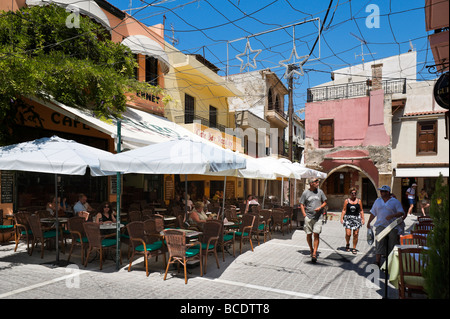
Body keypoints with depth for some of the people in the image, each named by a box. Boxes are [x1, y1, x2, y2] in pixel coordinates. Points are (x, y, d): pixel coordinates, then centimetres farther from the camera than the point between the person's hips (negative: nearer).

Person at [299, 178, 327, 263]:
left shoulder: (320, 191, 6)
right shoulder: (305, 193, 0)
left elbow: (325, 202, 13)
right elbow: (301, 204, 3)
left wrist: (320, 207, -7)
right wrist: (304, 215, -6)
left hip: (318, 217, 1)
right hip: (308, 217, -1)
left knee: (316, 234, -9)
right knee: (308, 234, 6)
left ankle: (314, 253, -6)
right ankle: (311, 249, 29)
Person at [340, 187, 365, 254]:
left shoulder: (359, 201, 7)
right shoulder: (346, 201, 4)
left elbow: (361, 211, 10)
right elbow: (344, 210, 3)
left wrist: (362, 219, 2)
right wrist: (341, 218, -4)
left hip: (356, 218, 1)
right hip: (348, 218, -1)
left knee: (356, 234, 0)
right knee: (348, 234, -7)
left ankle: (354, 248, 13)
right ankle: (347, 244, 22)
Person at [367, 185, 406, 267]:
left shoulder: (395, 201, 1)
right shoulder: (378, 201, 12)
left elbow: (401, 213, -7)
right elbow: (373, 213, 18)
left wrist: (392, 216, -23)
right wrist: (368, 222, 15)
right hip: (380, 226, 2)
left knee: (392, 245, 4)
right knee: (379, 243, -10)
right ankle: (377, 262, -11)